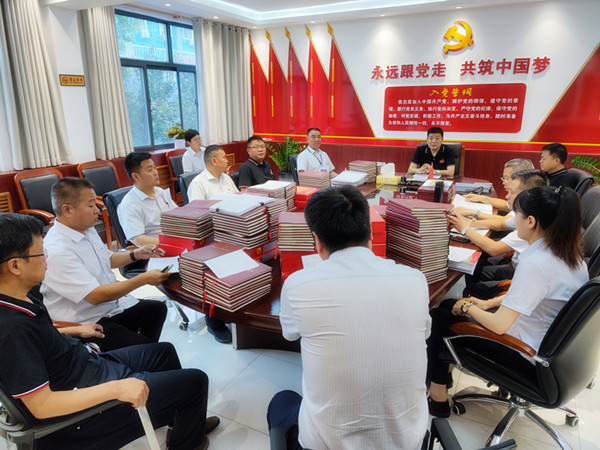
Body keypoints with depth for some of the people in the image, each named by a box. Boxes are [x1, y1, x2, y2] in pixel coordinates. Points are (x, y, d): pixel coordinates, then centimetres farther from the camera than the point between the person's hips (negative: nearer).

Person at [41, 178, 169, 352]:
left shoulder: (87, 230, 3)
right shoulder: (57, 252, -28)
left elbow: (107, 259, 21)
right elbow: (95, 296, -30)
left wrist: (136, 254, 3)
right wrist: (144, 279, -28)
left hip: (112, 305, 10)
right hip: (87, 323, -9)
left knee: (157, 308, 14)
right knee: (142, 346, -19)